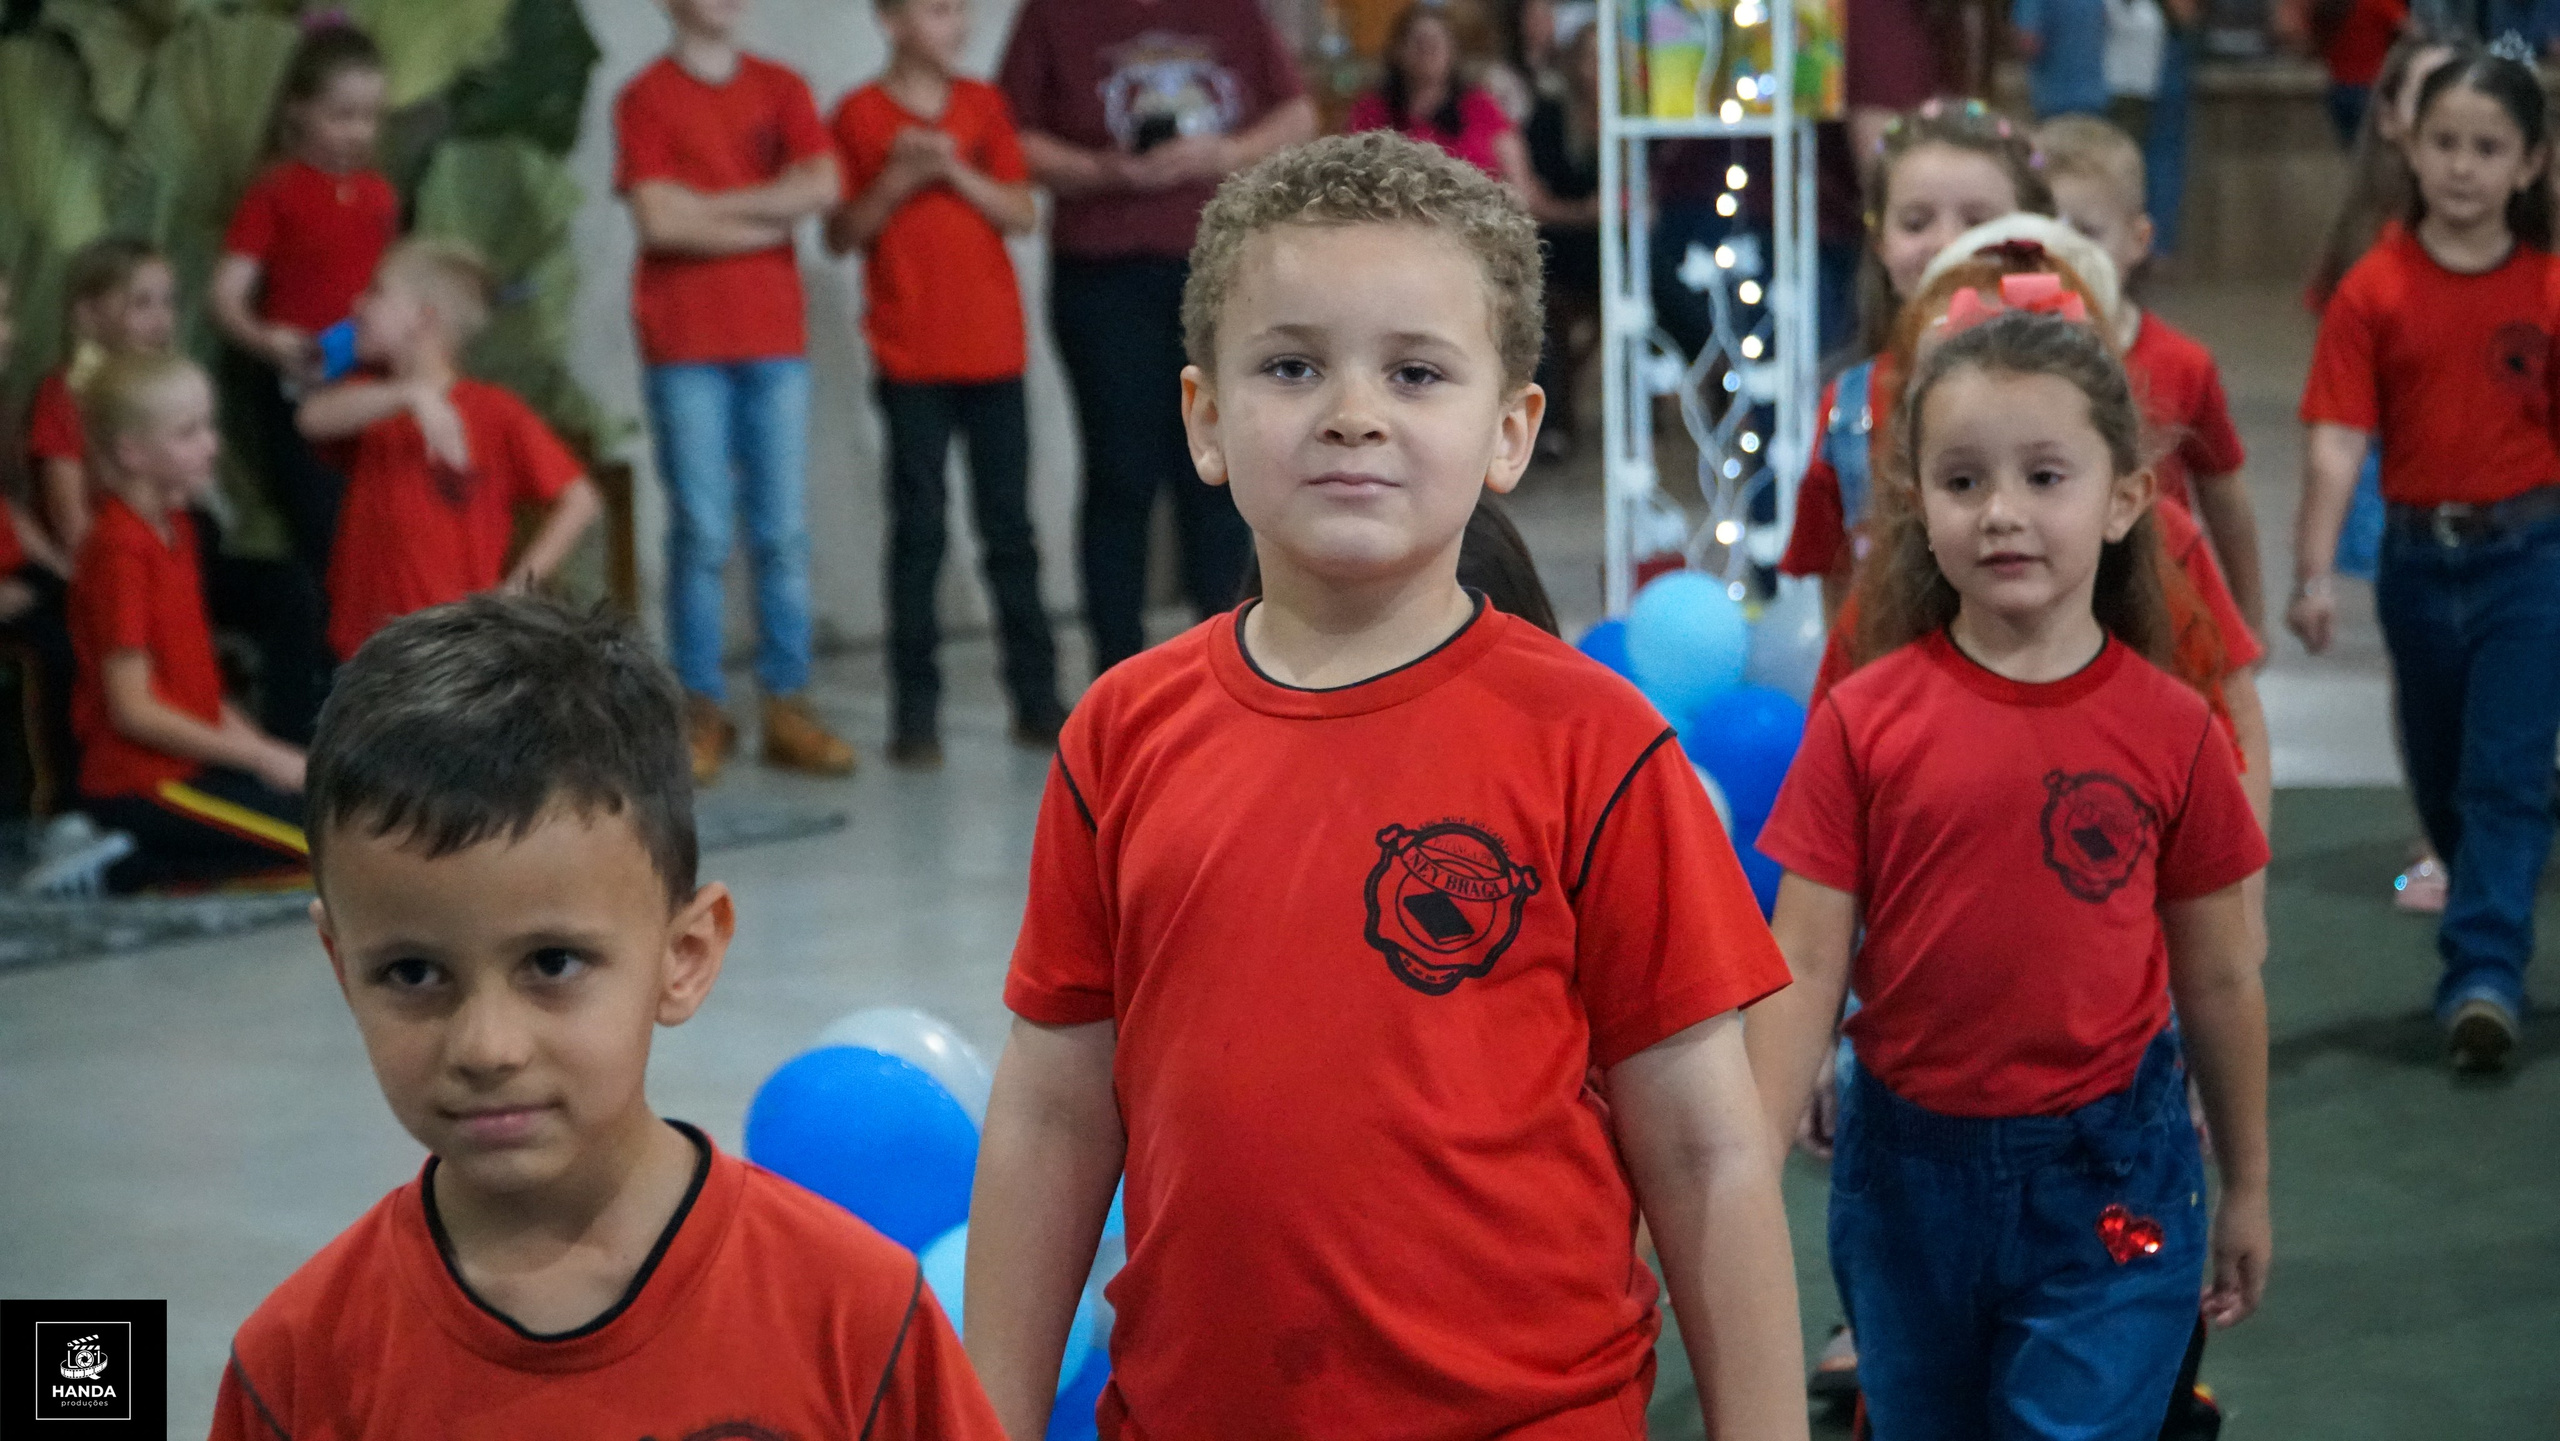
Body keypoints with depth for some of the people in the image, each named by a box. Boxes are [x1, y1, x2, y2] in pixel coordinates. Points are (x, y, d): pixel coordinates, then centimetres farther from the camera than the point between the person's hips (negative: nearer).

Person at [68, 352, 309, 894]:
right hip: (140, 783, -9)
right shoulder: (119, 549, -16)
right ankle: (128, 869, -9)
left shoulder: (175, 528, 13)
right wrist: (261, 757, -13)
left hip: (191, 763, 9)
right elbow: (132, 708, -19)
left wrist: (262, 747, 4)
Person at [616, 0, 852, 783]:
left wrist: (714, 206, -8)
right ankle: (701, 711, 2)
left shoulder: (782, 89, 12)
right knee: (702, 533, -4)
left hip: (775, 337, 3)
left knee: (783, 532, 2)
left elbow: (821, 188, -4)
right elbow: (658, 221, -10)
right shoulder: (645, 97, 1)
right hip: (685, 343, -3)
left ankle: (788, 704, 8)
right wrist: (768, 220, -6)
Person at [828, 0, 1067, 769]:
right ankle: (915, 711, 0)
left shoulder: (983, 105, 9)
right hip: (912, 358, -3)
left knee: (1010, 526, 6)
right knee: (918, 530, -3)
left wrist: (954, 171, -11)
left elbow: (1023, 213, 3)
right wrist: (898, 180, -15)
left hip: (994, 351, 3)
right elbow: (840, 235, -1)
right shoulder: (859, 116, 0)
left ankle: (1037, 697, 12)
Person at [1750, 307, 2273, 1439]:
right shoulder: (1862, 723, -7)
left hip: (2110, 1174, -1)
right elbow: (1804, 968, -7)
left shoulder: (2172, 730, -6)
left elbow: (2218, 978, 3)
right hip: (1909, 1165, 2)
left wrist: (2246, 1187, 10)